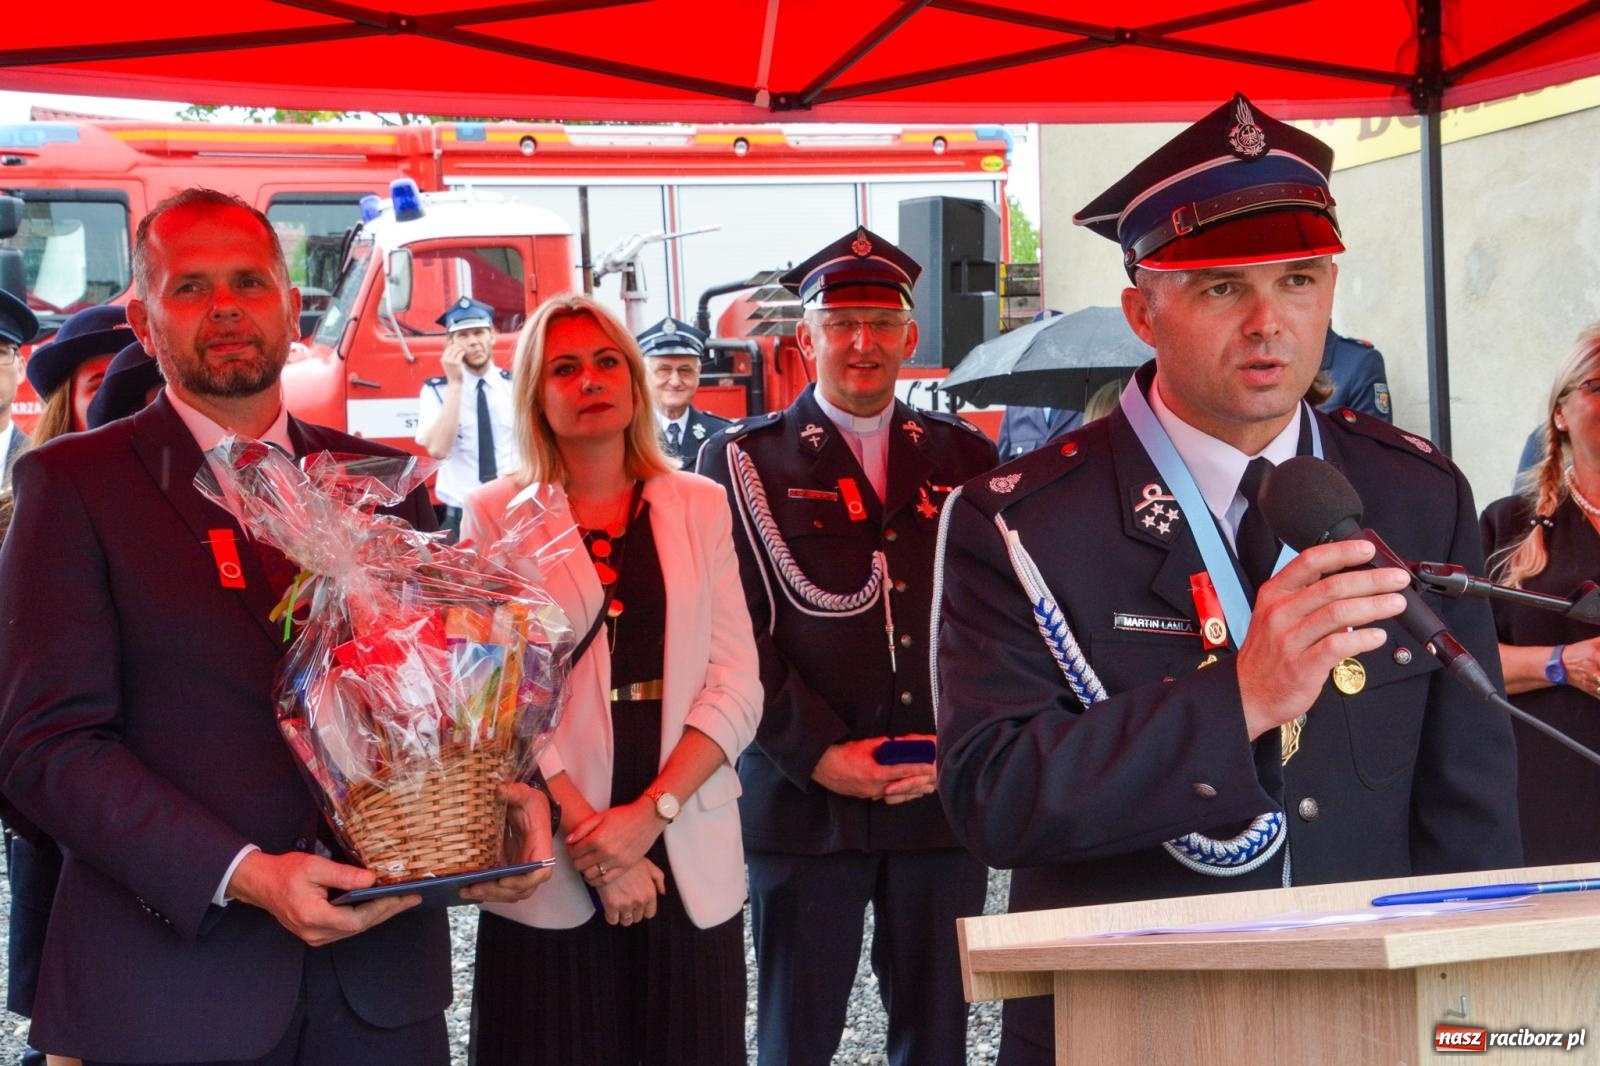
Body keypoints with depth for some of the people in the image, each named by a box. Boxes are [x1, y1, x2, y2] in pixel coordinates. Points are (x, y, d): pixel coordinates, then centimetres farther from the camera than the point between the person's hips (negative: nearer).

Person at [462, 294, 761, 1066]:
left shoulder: (700, 507, 8)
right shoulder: (496, 514, 3)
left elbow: (736, 687, 1)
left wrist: (650, 813, -12)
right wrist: (586, 831, -13)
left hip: (687, 859, 2)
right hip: (552, 870, -2)